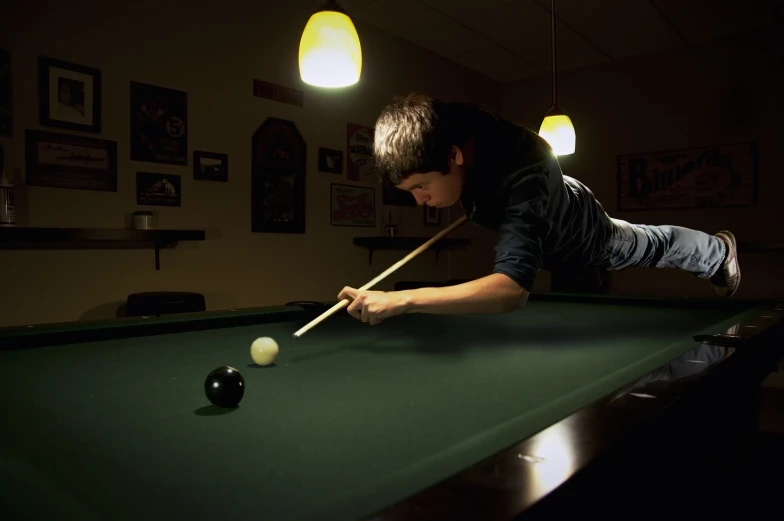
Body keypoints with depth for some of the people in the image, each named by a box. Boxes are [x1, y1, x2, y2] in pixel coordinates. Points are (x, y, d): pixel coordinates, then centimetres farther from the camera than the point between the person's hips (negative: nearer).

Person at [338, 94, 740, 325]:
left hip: (581, 239, -5)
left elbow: (512, 289, -72)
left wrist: (405, 299, -80)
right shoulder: (450, 126, -34)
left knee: (652, 246, 27)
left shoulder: (523, 182, -57)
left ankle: (718, 251, 62)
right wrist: (477, 203, -11)